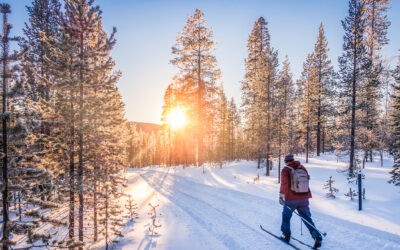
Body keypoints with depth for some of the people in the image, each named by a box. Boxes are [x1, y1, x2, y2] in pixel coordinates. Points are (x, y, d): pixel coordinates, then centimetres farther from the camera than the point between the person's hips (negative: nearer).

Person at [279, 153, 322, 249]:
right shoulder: (302, 168, 6)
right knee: (307, 218, 13)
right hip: (304, 198, 4)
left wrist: (281, 196, -15)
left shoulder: (285, 170, -9)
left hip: (291, 199, -4)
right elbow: (307, 179, 18)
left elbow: (284, 184, -18)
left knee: (286, 216, 17)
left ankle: (286, 235, 23)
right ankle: (317, 236, 2)